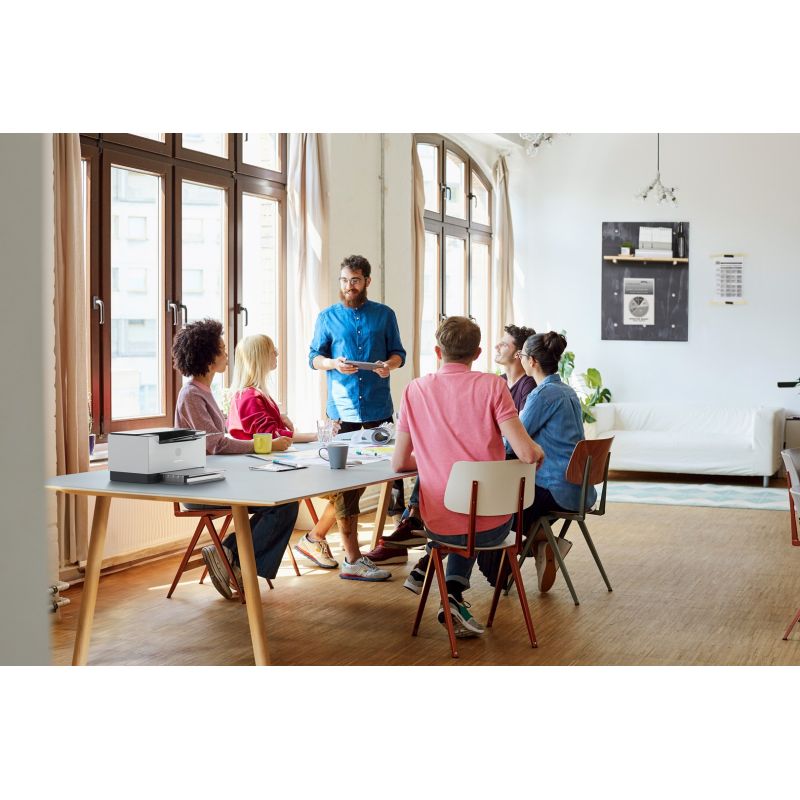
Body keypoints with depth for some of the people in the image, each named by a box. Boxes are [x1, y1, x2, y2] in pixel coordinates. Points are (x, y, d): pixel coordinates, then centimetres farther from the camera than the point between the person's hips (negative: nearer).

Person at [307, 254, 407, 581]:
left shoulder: (384, 315, 9)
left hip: (378, 409, 2)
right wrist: (333, 363, -14)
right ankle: (353, 559, 3)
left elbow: (399, 352, 11)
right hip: (342, 410, -2)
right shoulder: (327, 317, 7)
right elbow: (313, 357, 7)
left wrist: (390, 363, -12)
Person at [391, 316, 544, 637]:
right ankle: (455, 593, 17)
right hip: (491, 524, -2)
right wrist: (539, 451, 6)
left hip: (440, 525, 2)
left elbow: (399, 463, 2)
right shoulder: (492, 385, -11)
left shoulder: (415, 390, -3)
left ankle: (454, 595, 19)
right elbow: (527, 453, -18)